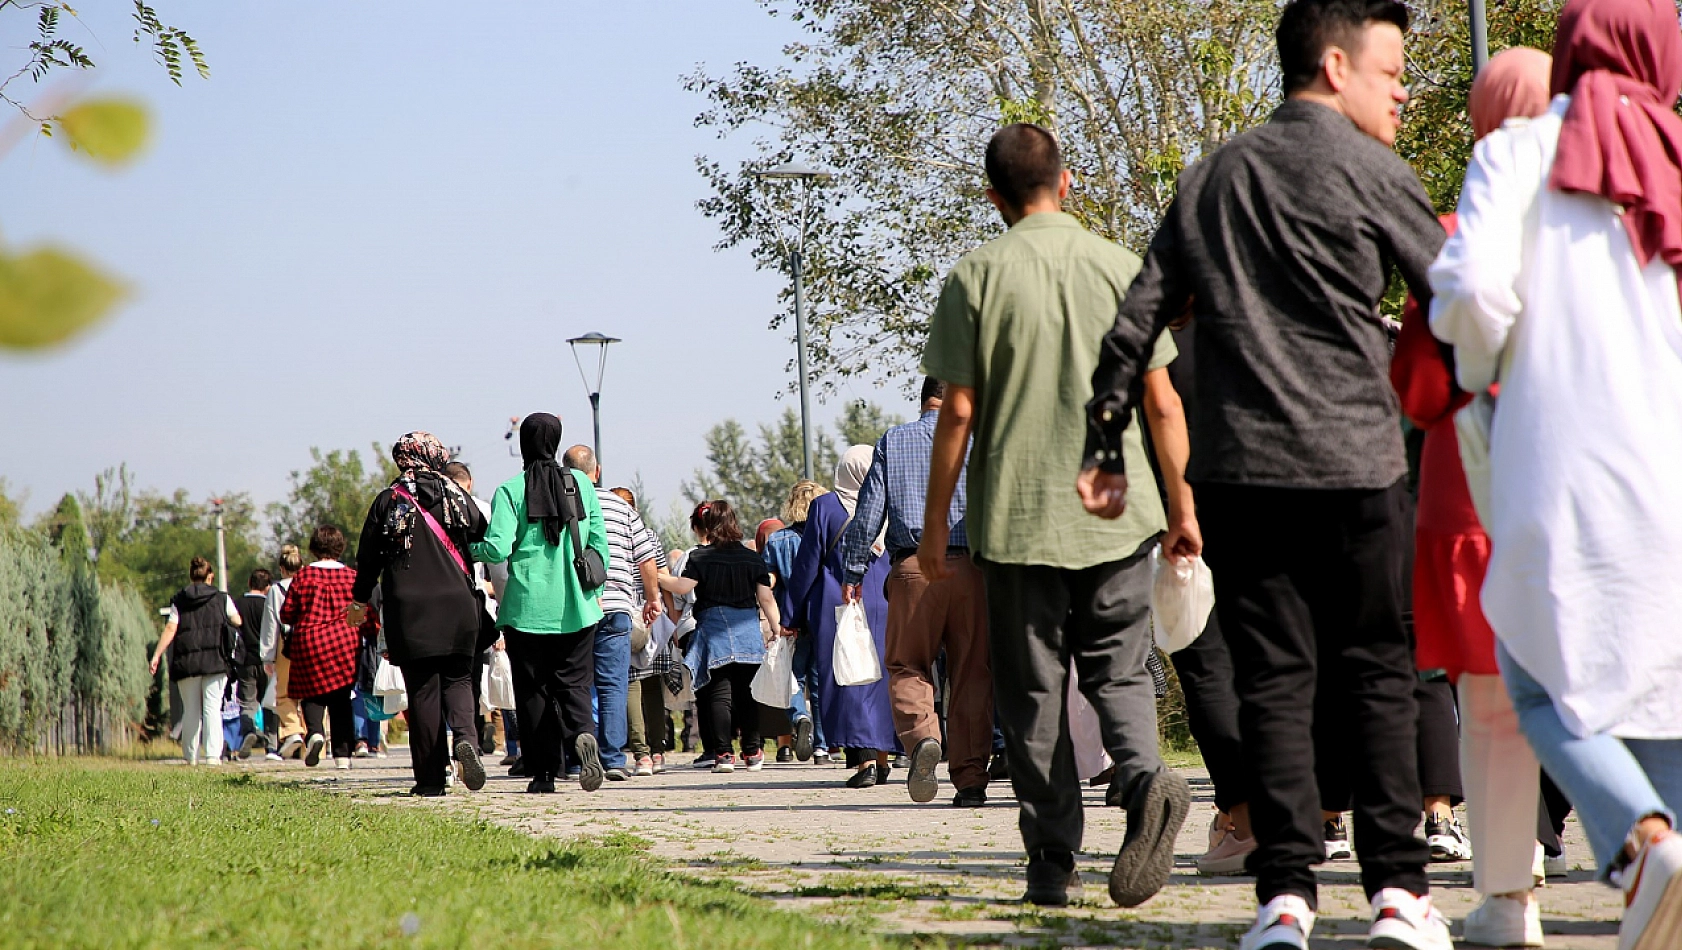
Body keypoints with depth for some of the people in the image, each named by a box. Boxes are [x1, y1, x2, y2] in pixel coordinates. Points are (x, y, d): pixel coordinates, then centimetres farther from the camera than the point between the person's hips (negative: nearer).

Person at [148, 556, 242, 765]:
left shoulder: (179, 601, 6)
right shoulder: (221, 599, 6)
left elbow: (170, 628, -3)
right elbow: (237, 621, 13)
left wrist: (156, 655, -5)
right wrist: (220, 619, 33)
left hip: (186, 662, 1)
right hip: (215, 660, -1)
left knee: (191, 710, 10)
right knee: (212, 708, -3)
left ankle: (191, 755, 12)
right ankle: (213, 754, -13)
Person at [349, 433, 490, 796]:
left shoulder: (388, 500, 3)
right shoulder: (456, 495, 5)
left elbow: (369, 555, 7)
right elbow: (484, 542, 6)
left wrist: (360, 601, 20)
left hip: (409, 612, -1)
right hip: (457, 607, 1)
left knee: (422, 689, 3)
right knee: (457, 679, 10)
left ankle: (430, 777, 0)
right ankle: (465, 737, -20)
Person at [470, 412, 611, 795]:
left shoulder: (510, 490, -4)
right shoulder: (582, 485, 5)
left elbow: (498, 548, -11)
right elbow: (599, 543, 6)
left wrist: (467, 548, 9)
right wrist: (595, 588, 17)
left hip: (527, 608, -2)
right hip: (577, 608, 2)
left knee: (533, 690, 6)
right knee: (574, 682, 6)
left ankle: (543, 773, 4)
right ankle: (582, 733, -24)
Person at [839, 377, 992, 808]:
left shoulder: (892, 441, 9)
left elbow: (868, 511, 4)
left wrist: (852, 572, 9)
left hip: (912, 567, 0)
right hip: (970, 568, 0)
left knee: (906, 666, 10)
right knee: (972, 674, 6)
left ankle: (921, 736, -19)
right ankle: (971, 780, 4)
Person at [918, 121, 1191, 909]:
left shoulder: (976, 277, -3)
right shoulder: (1118, 268, 2)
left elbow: (959, 410, -4)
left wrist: (935, 521, 4)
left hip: (1016, 513, -1)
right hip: (1117, 511, 2)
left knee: (1033, 692, 6)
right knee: (1119, 668, 11)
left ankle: (1053, 858, 5)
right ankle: (1144, 776, -18)